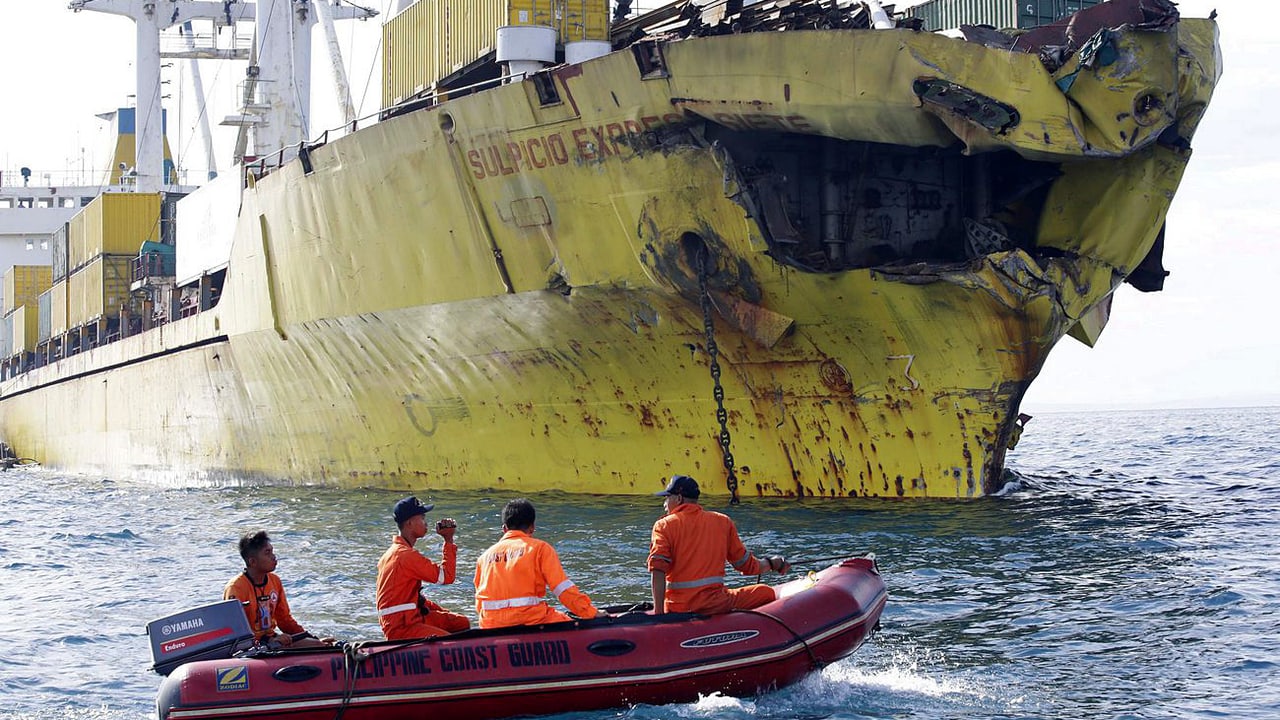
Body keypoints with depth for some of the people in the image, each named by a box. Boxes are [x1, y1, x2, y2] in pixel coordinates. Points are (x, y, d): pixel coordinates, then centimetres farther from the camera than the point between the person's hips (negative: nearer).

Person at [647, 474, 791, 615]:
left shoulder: (664, 525, 3)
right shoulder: (723, 522, 10)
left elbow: (657, 568, -13)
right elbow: (746, 565, 16)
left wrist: (658, 611, -16)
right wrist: (771, 563, 37)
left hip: (674, 610, 0)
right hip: (713, 604, 0)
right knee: (766, 593, 16)